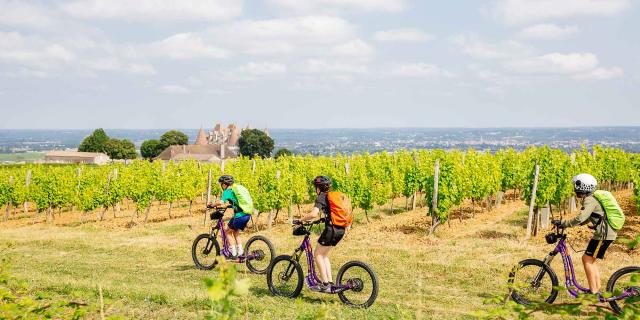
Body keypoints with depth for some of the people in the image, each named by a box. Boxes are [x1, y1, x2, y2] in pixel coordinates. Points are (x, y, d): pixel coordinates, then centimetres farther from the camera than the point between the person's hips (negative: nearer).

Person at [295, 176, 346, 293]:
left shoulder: (321, 197, -6)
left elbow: (314, 213, -22)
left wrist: (300, 220, -11)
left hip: (331, 229, -8)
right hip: (340, 230, 8)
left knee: (318, 254, 3)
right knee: (324, 255, 20)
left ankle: (325, 285, -1)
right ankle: (330, 281, 15)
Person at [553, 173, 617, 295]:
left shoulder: (590, 200, -16)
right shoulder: (591, 199, 16)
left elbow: (580, 218, -28)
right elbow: (586, 219, 22)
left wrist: (562, 223, -21)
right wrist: (565, 224, 13)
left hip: (604, 234, -10)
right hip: (607, 232, 10)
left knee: (587, 259, -6)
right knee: (590, 261, 14)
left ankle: (593, 291, -4)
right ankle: (598, 289, 17)